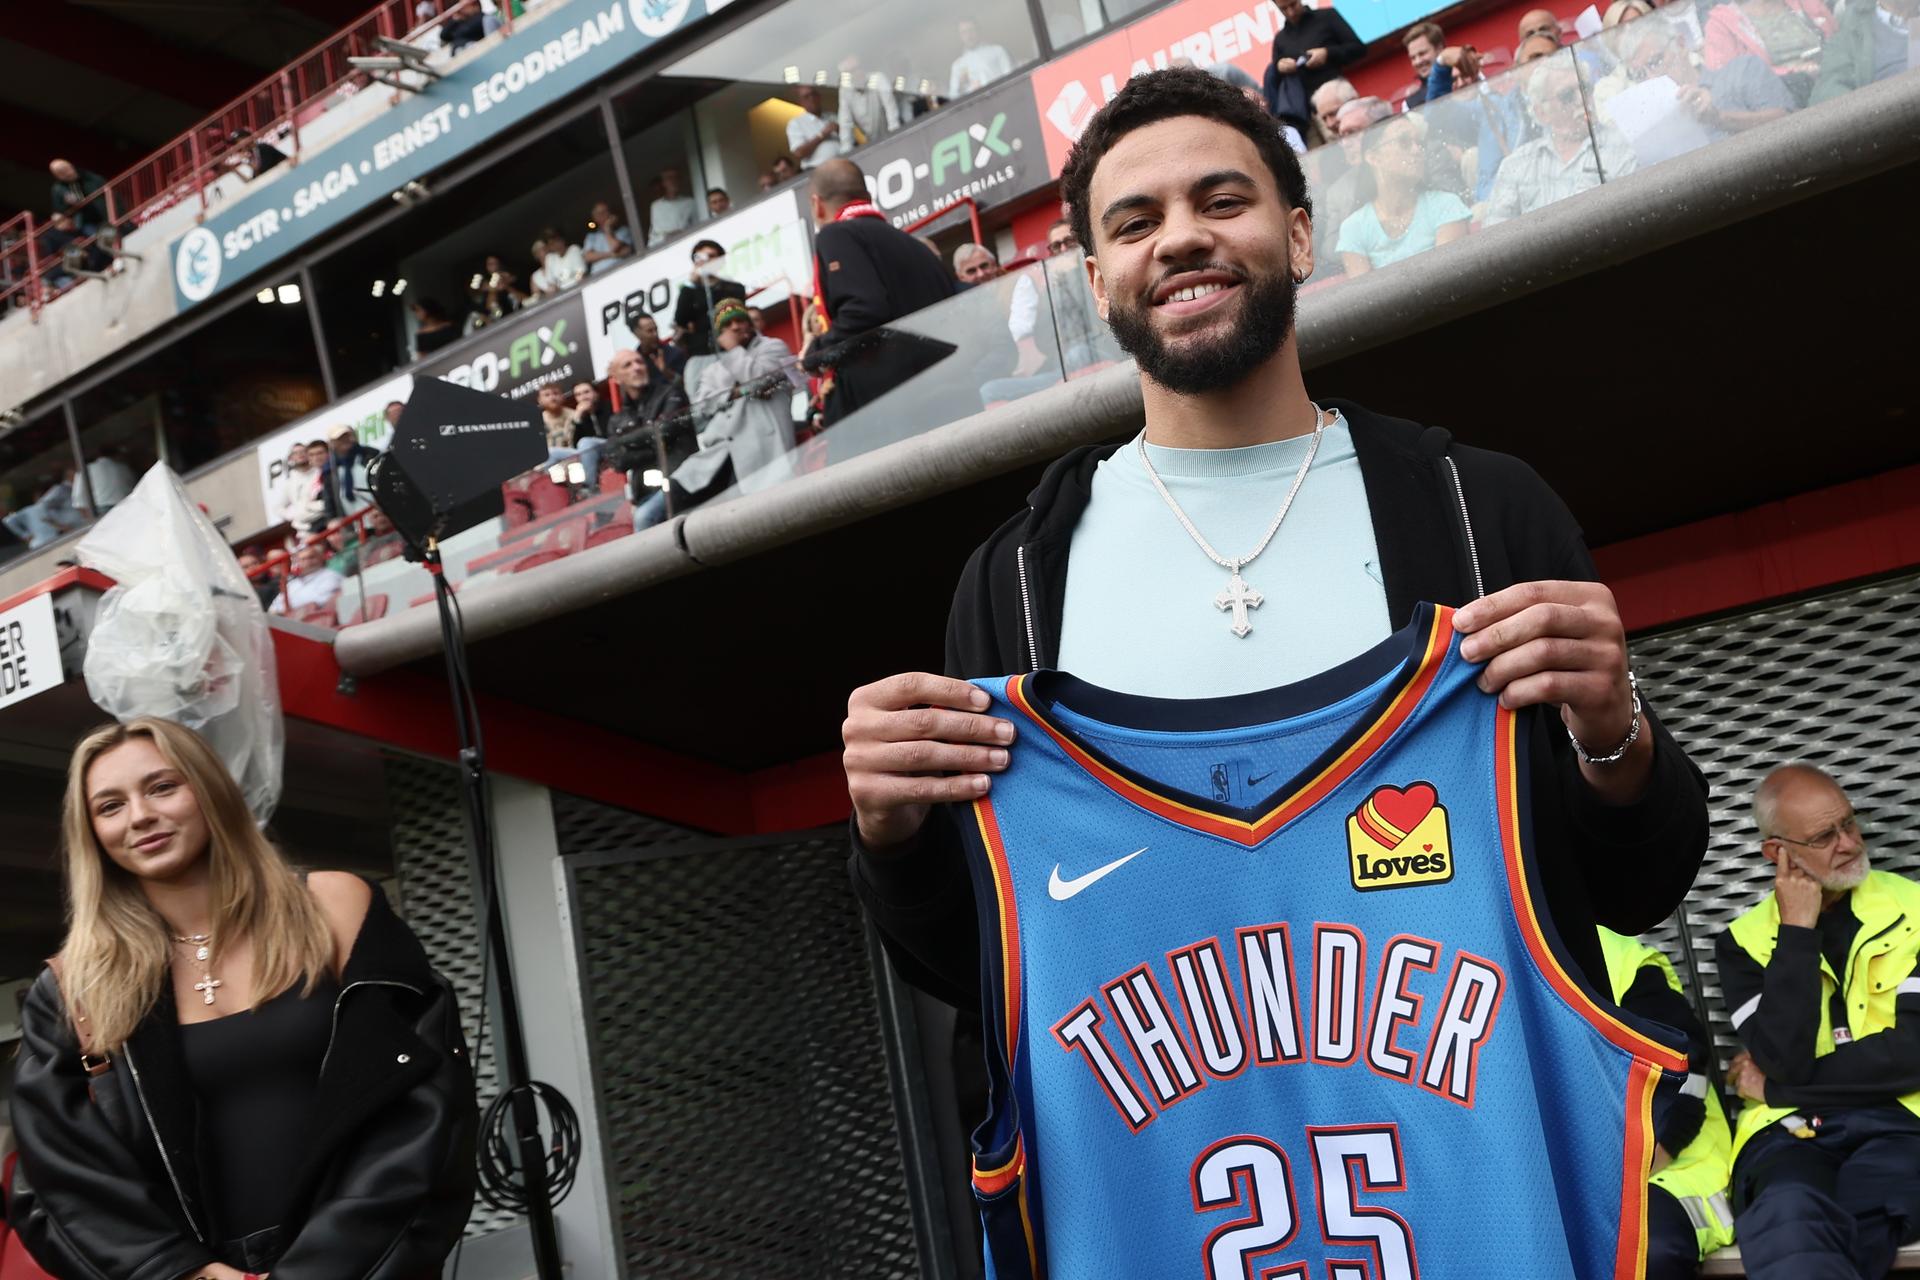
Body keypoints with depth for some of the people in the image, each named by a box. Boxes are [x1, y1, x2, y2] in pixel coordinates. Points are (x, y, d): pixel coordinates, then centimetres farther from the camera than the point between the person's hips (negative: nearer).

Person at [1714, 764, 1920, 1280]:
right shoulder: (1744, 940, 10)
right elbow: (1786, 1059, -7)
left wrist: (1776, 1086, -2)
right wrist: (1797, 929, -5)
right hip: (1789, 1131, 1)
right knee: (1789, 1215, -37)